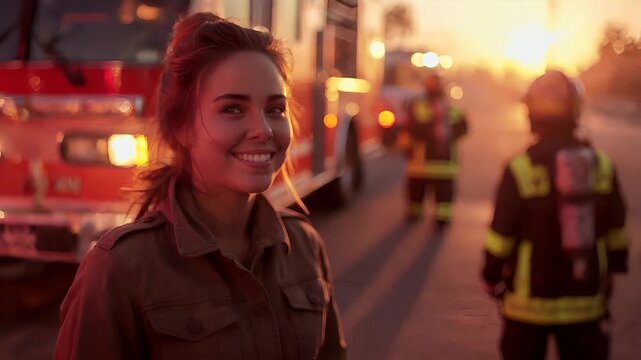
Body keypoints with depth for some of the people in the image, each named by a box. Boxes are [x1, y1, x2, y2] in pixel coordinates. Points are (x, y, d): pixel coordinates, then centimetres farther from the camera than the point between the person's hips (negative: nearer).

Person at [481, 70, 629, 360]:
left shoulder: (521, 168, -14)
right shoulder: (601, 165, -2)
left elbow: (501, 233, -11)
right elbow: (616, 229, 7)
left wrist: (492, 276, 3)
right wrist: (613, 269, 22)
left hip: (530, 298, -3)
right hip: (586, 298, 3)